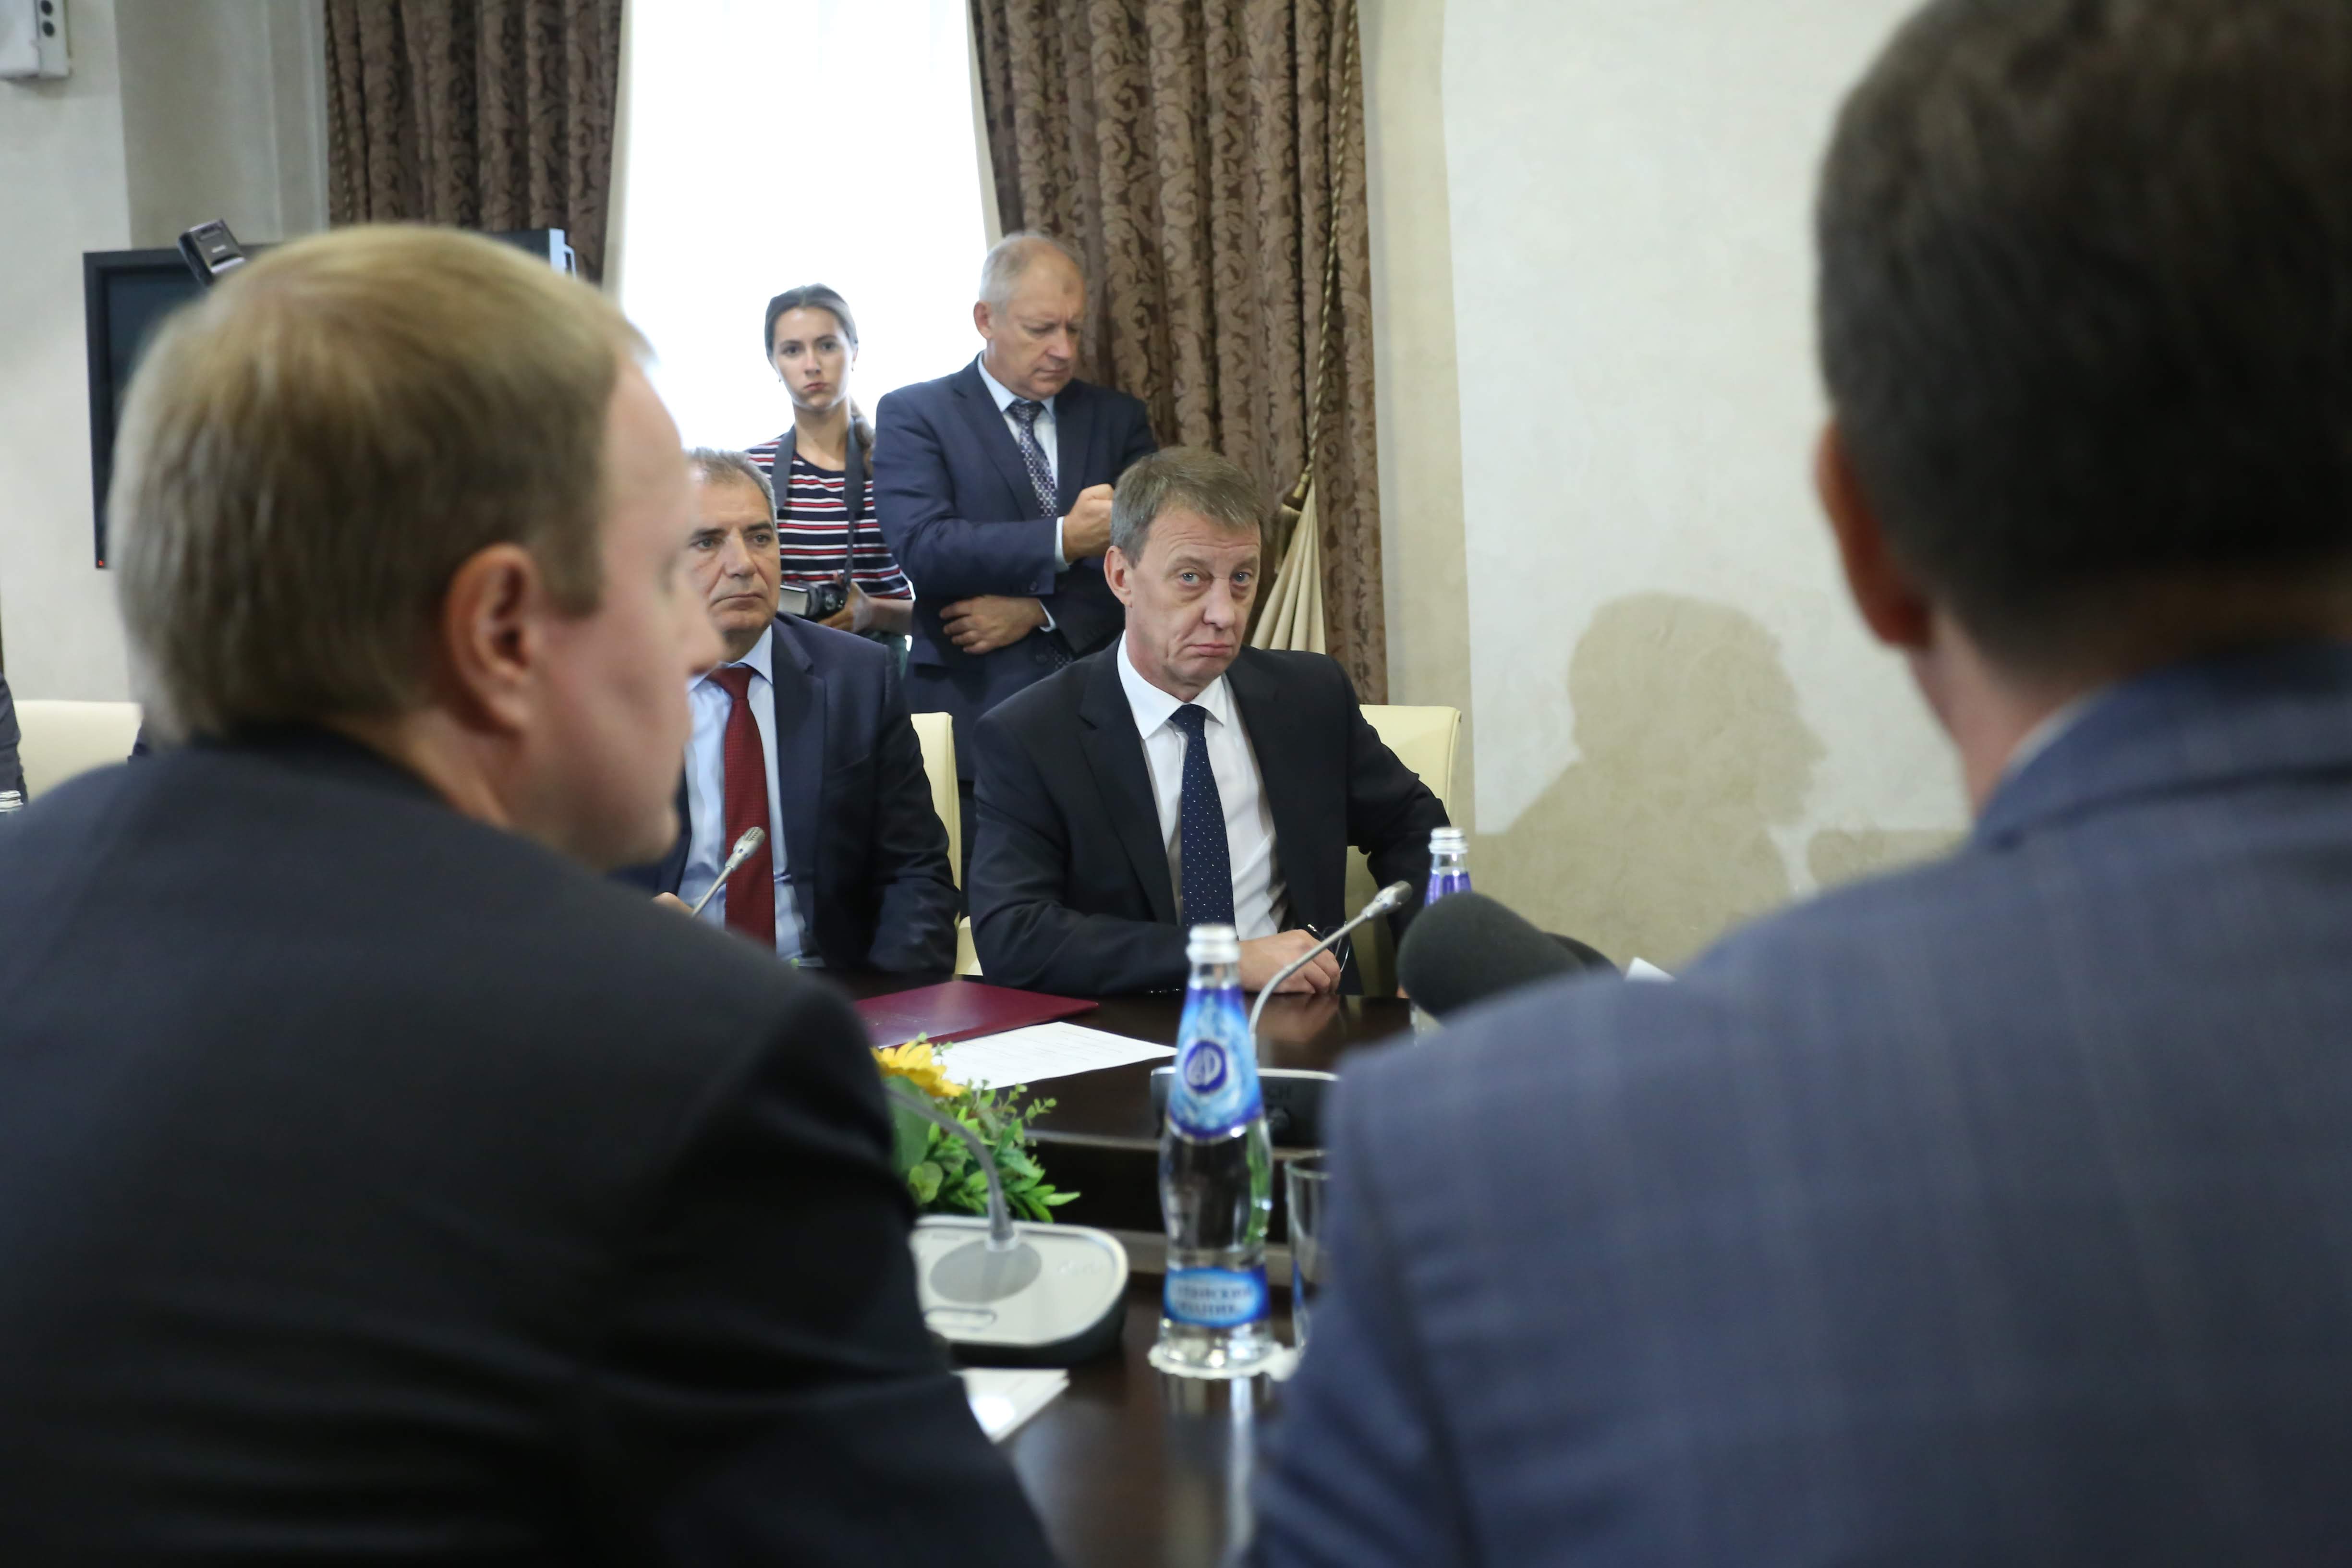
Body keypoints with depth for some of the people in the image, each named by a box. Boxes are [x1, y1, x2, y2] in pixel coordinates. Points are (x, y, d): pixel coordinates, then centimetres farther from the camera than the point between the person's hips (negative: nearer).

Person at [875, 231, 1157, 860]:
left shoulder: (1118, 418, 15)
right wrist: (1064, 539, -23)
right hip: (975, 720, -3)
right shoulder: (913, 415, 4)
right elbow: (924, 550, -12)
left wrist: (1038, 611, -10)